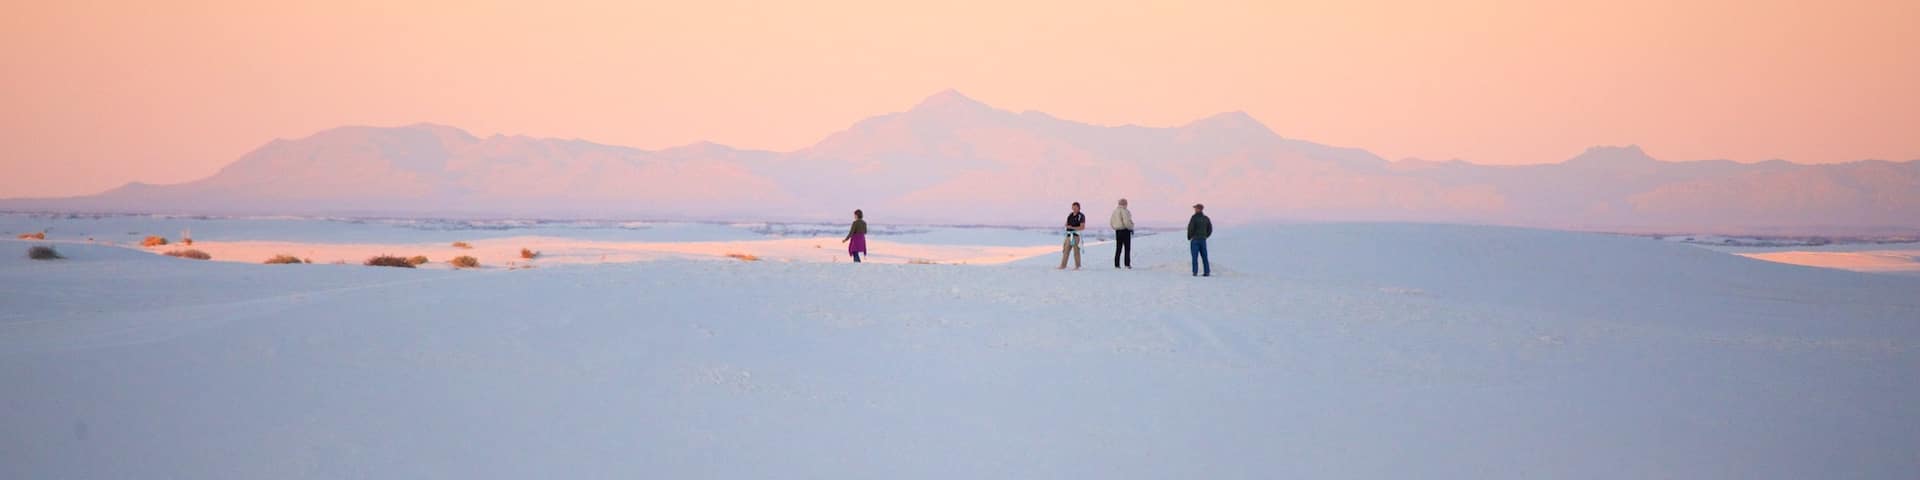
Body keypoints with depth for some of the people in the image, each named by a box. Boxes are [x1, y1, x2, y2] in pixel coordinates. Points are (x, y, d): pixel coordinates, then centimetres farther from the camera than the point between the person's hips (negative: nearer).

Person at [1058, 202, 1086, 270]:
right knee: (1066, 251, 3)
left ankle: (1077, 266, 4)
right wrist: (1067, 226, -3)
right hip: (1069, 235, 6)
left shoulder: (1081, 216, -6)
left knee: (1076, 251, -3)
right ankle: (1063, 266, 4)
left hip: (1076, 235, -6)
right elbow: (1066, 224, 21)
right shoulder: (1070, 215, 15)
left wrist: (1072, 227, -17)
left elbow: (1082, 227, -13)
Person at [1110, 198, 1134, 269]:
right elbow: (1127, 222, -20)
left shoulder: (1115, 211, 9)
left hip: (1117, 231, 7)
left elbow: (1111, 221, 12)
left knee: (1118, 248, 10)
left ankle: (1116, 264, 8)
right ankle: (1127, 264, -6)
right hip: (1125, 231, -7)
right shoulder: (1125, 211, -14)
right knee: (1127, 248, -2)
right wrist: (1131, 228, -6)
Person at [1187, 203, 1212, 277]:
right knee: (1204, 256, 8)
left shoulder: (1194, 217, -10)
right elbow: (1210, 230, 8)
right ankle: (1207, 272, 4)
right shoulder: (1206, 218, 6)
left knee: (1195, 257, -2)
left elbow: (1190, 228, -15)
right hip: (1203, 240, 5)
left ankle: (1195, 272, -7)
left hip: (1195, 239, -5)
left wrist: (1189, 237, 0)